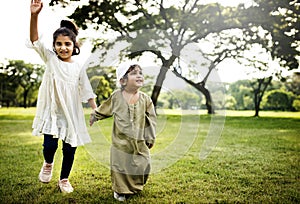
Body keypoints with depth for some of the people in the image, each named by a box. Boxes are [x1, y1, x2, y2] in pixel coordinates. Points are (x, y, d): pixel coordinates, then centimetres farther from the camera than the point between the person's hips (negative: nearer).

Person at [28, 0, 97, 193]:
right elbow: (35, 40, -15)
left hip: (71, 113, 1)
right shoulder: (50, 58, -2)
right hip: (51, 110, -1)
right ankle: (48, 164, 29)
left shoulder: (78, 67, 0)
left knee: (70, 149, 6)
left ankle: (64, 179, 28)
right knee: (50, 145, -8)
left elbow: (87, 91, 4)